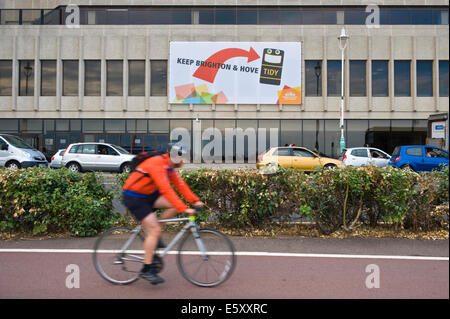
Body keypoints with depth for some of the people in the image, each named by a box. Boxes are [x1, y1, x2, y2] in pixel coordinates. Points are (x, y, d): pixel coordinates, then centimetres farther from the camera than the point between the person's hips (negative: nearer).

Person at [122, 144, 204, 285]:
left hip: (148, 194, 9)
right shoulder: (157, 164, -28)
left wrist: (195, 200, -5)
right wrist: (184, 209, -37)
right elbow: (166, 190, -35)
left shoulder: (169, 165, 1)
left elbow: (179, 183, 3)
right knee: (155, 230, -14)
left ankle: (153, 234, 8)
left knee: (175, 205, -8)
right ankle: (147, 270, -3)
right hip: (134, 198, -9)